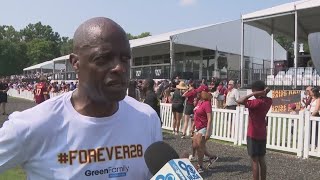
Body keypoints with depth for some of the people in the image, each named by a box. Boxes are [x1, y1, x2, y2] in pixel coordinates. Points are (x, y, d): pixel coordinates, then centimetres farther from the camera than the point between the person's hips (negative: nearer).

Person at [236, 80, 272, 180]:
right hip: (262, 134, 7)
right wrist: (264, 94, 2)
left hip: (253, 135, -7)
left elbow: (239, 101, -26)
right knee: (261, 159, 15)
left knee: (255, 160, 0)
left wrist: (253, 94, -22)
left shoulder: (257, 102, -21)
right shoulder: (268, 101, 0)